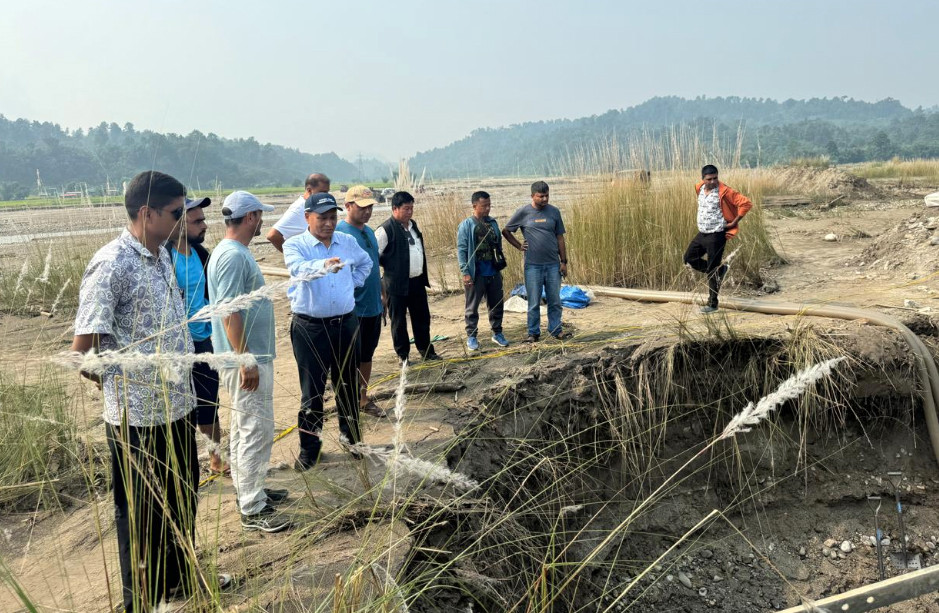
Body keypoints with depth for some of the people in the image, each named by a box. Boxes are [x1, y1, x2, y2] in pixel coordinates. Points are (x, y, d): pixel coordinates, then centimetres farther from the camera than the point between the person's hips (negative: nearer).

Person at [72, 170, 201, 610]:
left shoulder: (163, 256, 6)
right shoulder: (112, 265, -20)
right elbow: (81, 354, -19)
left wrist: (180, 386, 13)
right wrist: (123, 389, -4)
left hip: (178, 407, 8)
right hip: (137, 417, -8)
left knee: (182, 503, 23)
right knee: (141, 515, 12)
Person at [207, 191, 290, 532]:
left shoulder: (235, 252, 12)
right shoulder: (233, 256, -19)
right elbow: (229, 312, -24)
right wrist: (246, 362, -24)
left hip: (252, 357, 11)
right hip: (248, 360, -11)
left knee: (244, 430, 19)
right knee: (256, 432, -4)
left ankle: (249, 491, 32)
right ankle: (253, 510, 4)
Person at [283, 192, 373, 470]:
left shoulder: (347, 242, 6)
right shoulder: (295, 245, -8)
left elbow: (365, 263, 26)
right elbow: (297, 268, -31)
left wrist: (353, 283, 11)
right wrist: (322, 264, -51)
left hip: (346, 324, 4)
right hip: (310, 328, -4)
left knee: (348, 385, 15)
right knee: (312, 389, 3)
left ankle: (351, 436, 32)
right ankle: (309, 447, 16)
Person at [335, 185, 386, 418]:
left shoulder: (369, 232, 11)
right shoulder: (339, 232, -14)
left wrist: (381, 297, 19)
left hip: (373, 307, 8)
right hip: (353, 309, -8)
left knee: (367, 356, 18)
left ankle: (363, 399, 31)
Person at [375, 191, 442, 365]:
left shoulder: (413, 225, 11)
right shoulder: (385, 230, -15)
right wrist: (390, 266, -8)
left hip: (417, 281, 7)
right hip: (397, 285, -7)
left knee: (422, 317, 15)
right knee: (398, 321, 7)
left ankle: (426, 350, 28)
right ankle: (402, 355, 19)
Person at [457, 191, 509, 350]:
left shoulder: (492, 223, 8)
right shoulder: (466, 225, -7)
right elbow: (461, 250, -10)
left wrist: (500, 264, 14)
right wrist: (465, 272, -15)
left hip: (494, 272, 5)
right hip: (476, 275, -5)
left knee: (496, 305, 12)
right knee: (472, 307, 4)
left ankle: (497, 333, 26)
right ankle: (471, 336, 15)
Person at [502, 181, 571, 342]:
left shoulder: (554, 212, 5)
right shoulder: (523, 213, -2)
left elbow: (560, 238, 8)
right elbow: (506, 231, 9)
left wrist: (564, 262, 5)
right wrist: (519, 246, -1)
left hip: (553, 265, 2)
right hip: (533, 266, -2)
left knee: (555, 301, 8)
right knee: (534, 302, 4)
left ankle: (556, 330, 19)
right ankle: (533, 333, 14)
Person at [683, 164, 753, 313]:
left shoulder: (724, 192, -17)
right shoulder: (699, 188, 4)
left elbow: (746, 203, -19)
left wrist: (733, 222, -16)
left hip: (716, 235, -8)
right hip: (701, 233, 8)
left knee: (712, 270, -3)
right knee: (689, 258, 13)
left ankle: (712, 304, 8)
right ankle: (720, 270, 25)